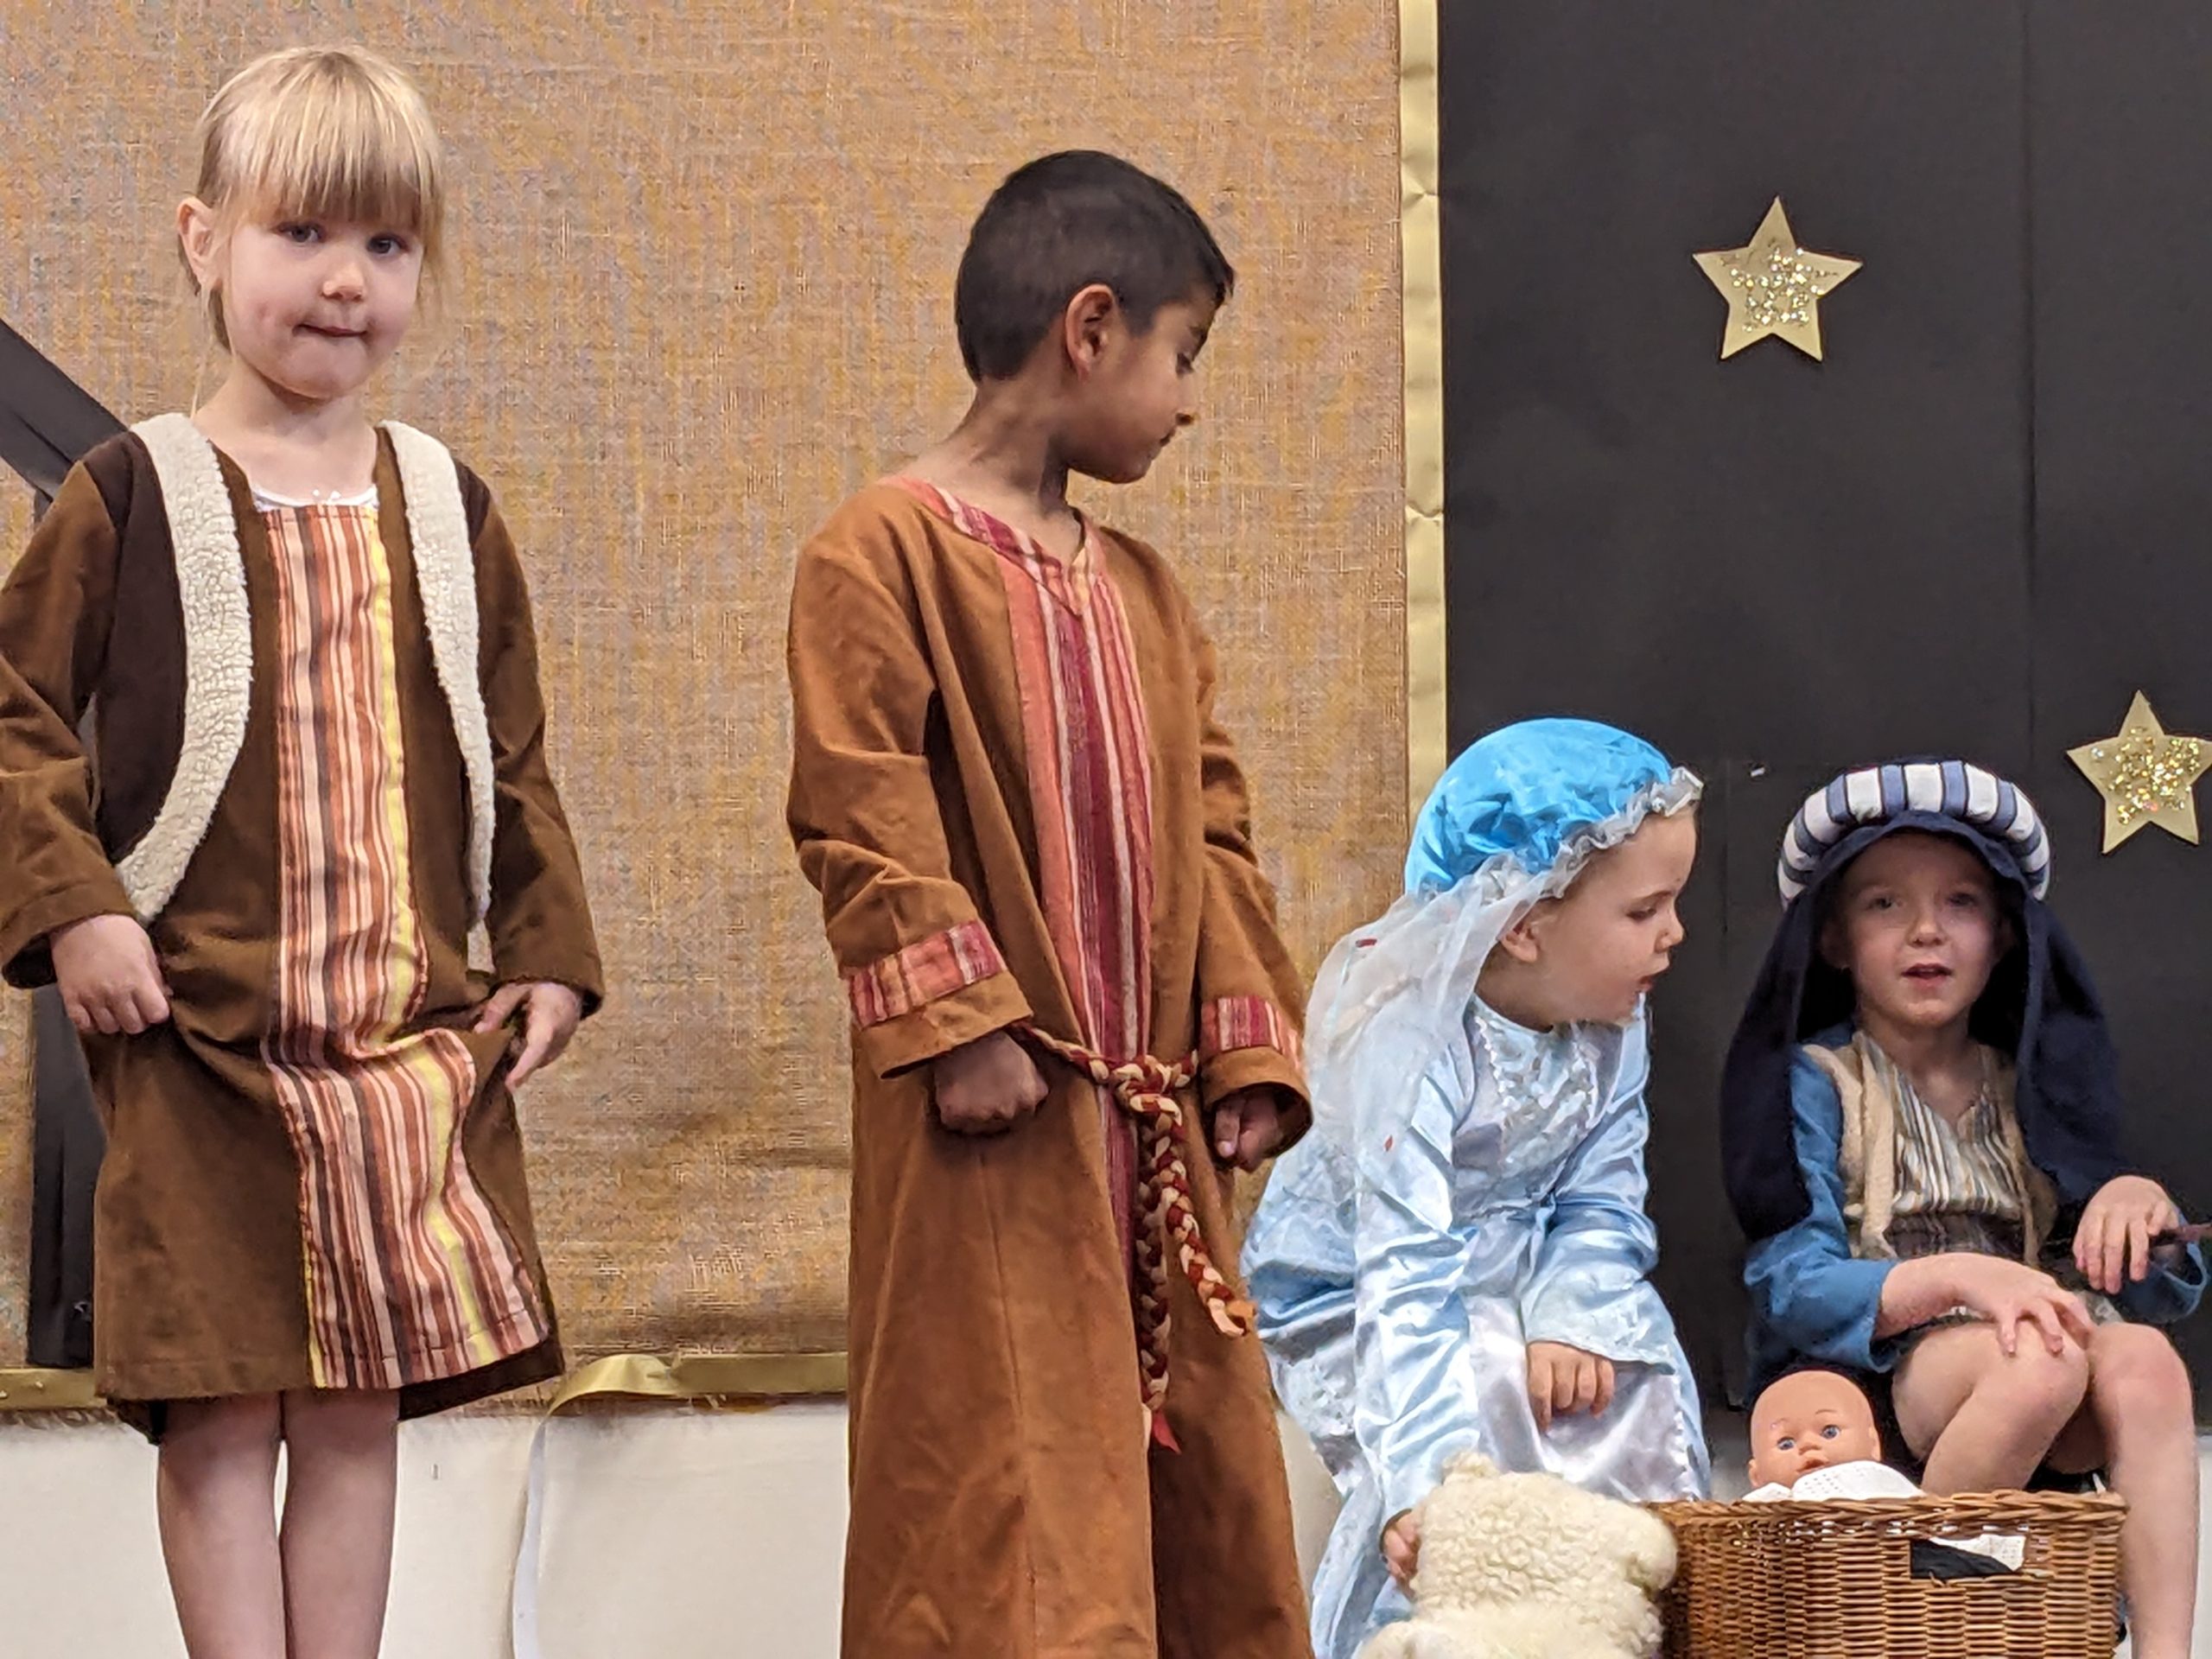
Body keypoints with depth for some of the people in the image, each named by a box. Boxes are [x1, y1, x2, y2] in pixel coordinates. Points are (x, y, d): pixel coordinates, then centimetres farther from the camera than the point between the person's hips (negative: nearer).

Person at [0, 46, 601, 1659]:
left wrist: (548, 953, 8)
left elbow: (514, 754, 16)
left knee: (360, 1411, 6)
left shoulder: (448, 509, 10)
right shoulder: (135, 495, -2)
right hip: (199, 1040, -3)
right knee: (220, 1417, -3)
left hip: (413, 1041, 4)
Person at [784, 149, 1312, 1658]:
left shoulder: (1141, 588, 16)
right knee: (1015, 1483, -8)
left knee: (1208, 1464, 10)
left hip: (1154, 1123, 8)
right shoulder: (888, 549, -8)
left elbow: (1212, 825, 17)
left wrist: (1250, 1044, 9)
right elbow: (857, 813, -14)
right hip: (1003, 1127, -8)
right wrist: (961, 1022, -19)